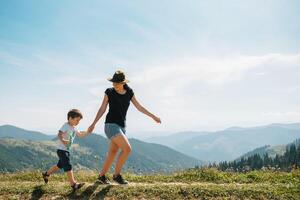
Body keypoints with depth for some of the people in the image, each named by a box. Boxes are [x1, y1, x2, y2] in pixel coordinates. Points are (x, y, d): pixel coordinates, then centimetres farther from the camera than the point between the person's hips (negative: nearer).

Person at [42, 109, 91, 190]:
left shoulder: (74, 128, 13)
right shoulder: (66, 126, -14)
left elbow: (80, 134, 22)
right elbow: (59, 134, -27)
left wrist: (88, 132, 5)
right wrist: (63, 140, -46)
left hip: (67, 150, 10)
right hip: (61, 149, -10)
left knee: (60, 165, 21)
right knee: (68, 166, -15)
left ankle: (46, 174, 39)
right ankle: (73, 184, -19)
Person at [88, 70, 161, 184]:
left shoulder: (129, 92, 5)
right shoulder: (109, 92, -5)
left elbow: (139, 107, 13)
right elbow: (102, 109, -1)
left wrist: (153, 116, 13)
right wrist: (93, 124, -8)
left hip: (121, 127, 6)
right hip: (111, 125, -5)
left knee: (113, 153, 11)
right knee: (127, 149, -16)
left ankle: (102, 176, 28)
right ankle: (117, 175, -2)